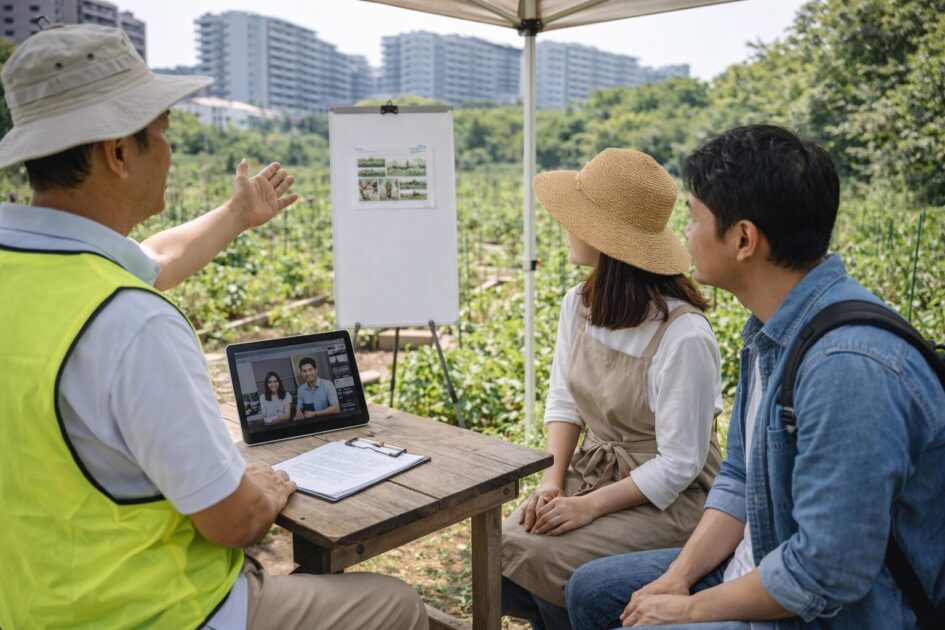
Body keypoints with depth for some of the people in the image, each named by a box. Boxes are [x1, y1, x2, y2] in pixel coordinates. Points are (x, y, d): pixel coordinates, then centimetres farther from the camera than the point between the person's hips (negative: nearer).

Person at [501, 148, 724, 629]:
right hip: (591, 472, 6)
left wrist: (590, 507, -23)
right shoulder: (579, 303, -3)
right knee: (496, 557, -11)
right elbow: (563, 400, 2)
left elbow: (678, 465, -21)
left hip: (666, 496, -6)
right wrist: (552, 480, -12)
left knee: (534, 562, -22)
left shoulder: (684, 336, -26)